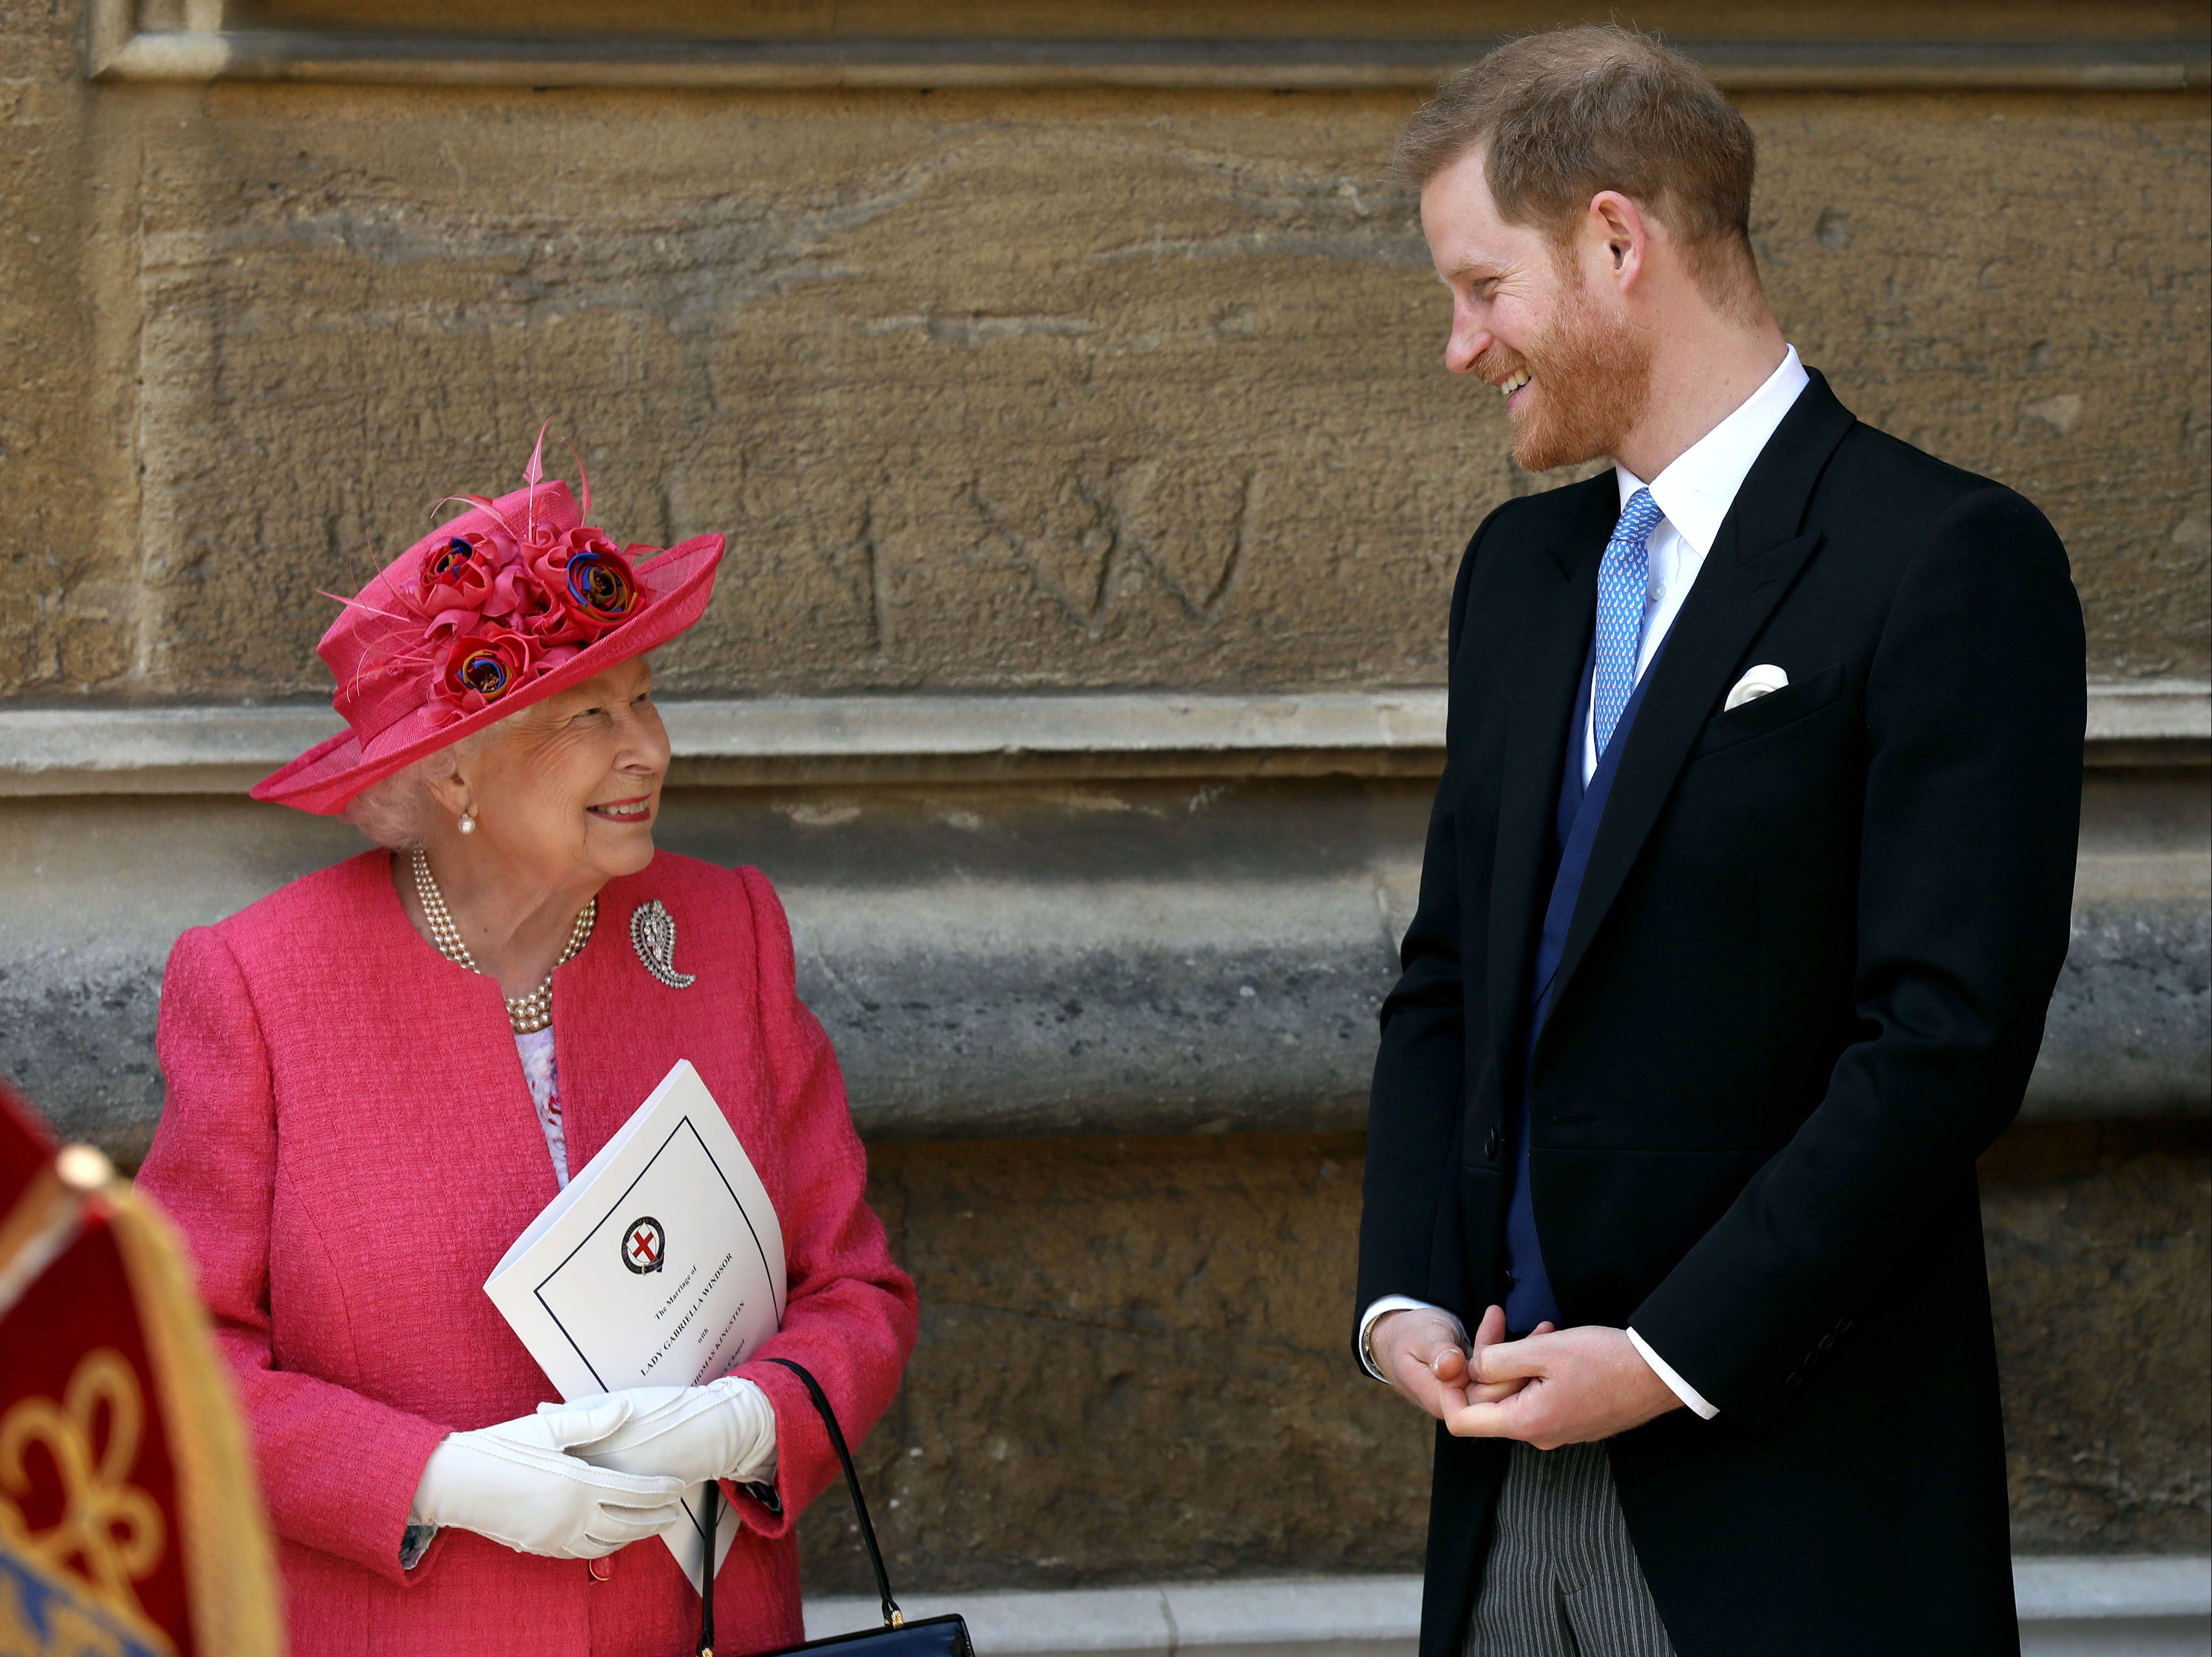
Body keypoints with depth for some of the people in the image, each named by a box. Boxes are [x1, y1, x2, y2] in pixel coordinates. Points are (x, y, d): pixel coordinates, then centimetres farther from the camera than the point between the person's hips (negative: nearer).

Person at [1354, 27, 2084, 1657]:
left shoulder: (1946, 562, -10)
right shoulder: (1523, 565, 14)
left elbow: (1949, 1039, -16)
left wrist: (1668, 1358, -16)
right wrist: (1408, 1295, 1)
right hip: (1518, 1459, 6)